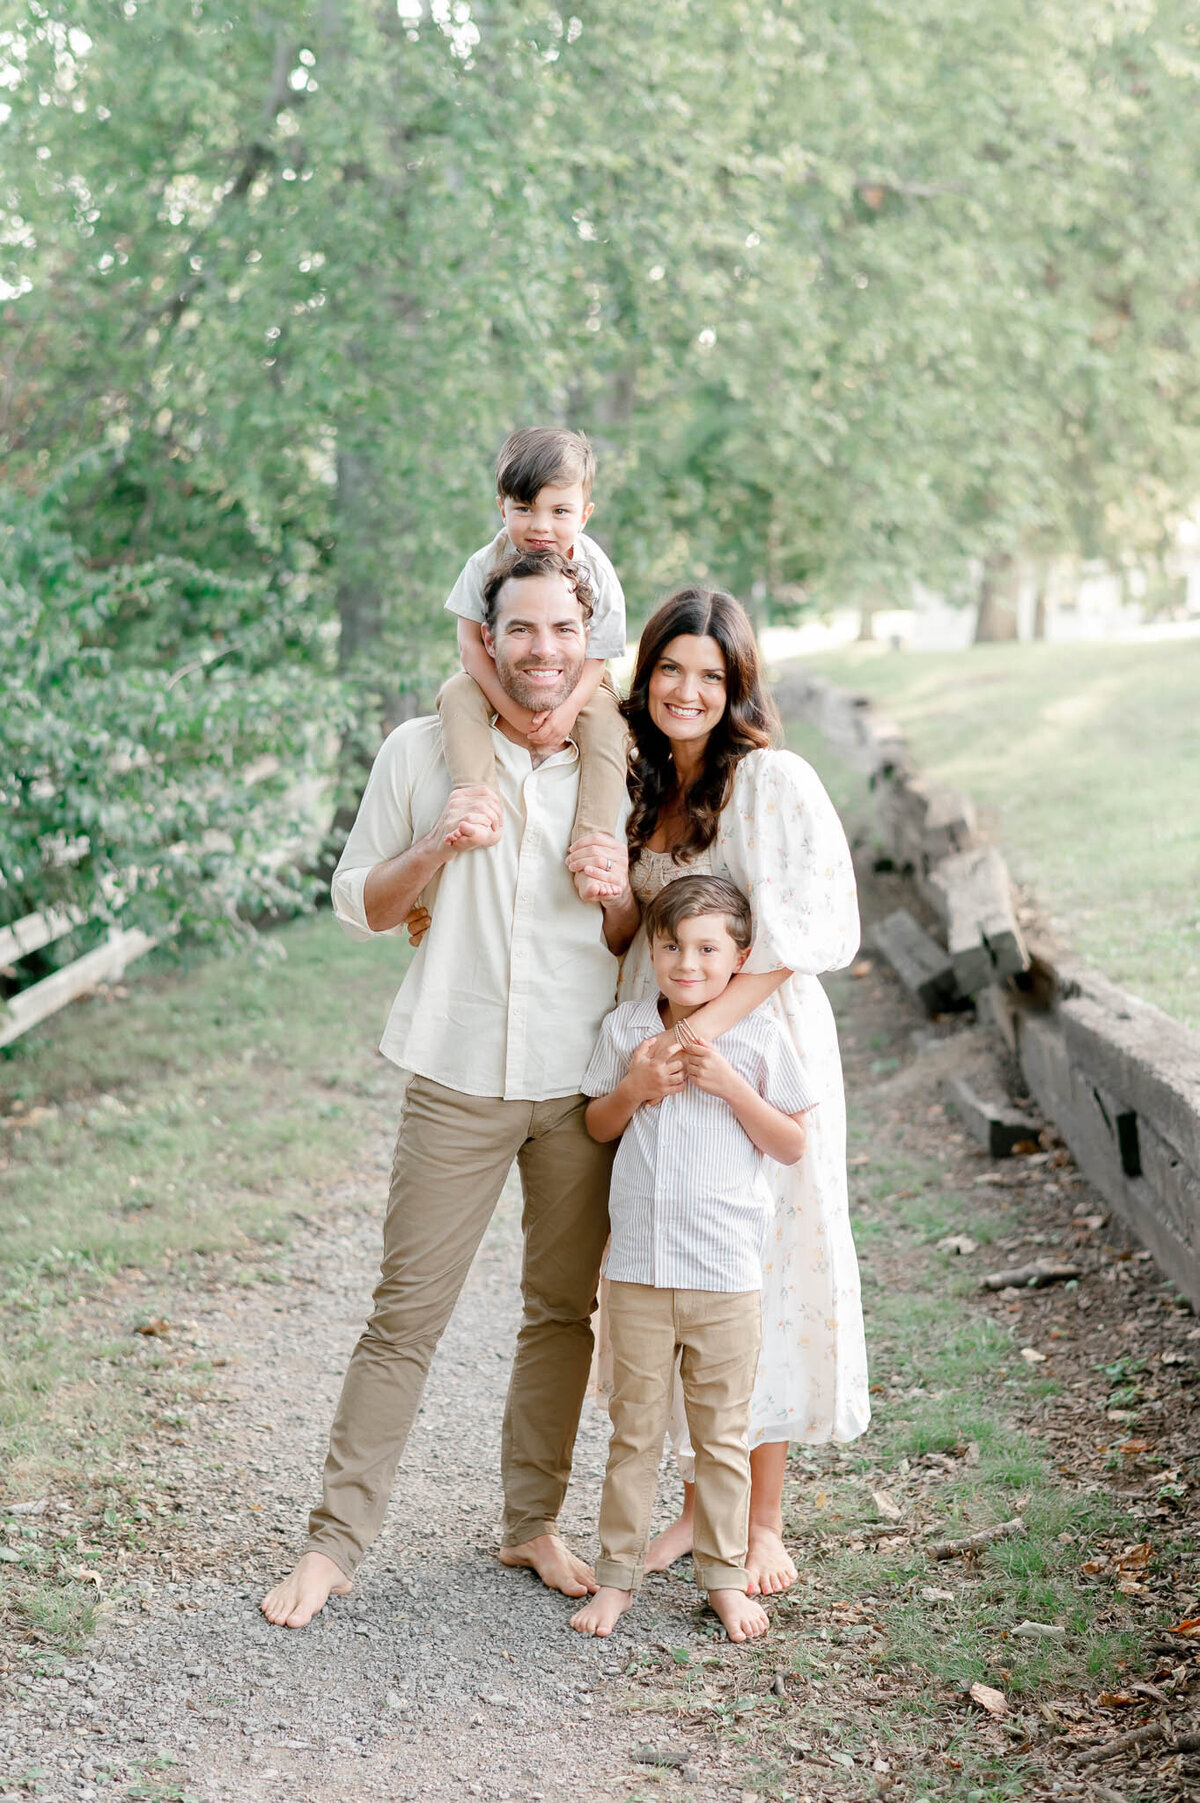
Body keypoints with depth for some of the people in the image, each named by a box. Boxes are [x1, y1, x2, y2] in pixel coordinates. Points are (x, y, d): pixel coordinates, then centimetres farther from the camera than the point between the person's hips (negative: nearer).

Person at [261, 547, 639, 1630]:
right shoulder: (423, 752, 0)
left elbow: (636, 947, 10)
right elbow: (357, 907, 5)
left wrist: (619, 893, -13)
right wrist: (435, 848, -13)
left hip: (584, 1082, 2)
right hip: (460, 1080, -2)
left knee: (565, 1308, 11)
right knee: (407, 1312, 0)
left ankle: (534, 1523, 25)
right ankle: (337, 1540, 9)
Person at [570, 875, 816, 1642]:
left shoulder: (761, 1036, -3)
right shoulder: (626, 1028, 3)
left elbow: (792, 1146, -1)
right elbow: (597, 1126, 13)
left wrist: (730, 1085, -14)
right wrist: (635, 1087, -7)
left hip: (727, 1270, -1)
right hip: (639, 1266, 1)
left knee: (723, 1433, 8)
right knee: (635, 1426, 8)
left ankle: (725, 1573, 21)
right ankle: (619, 1570, 19)